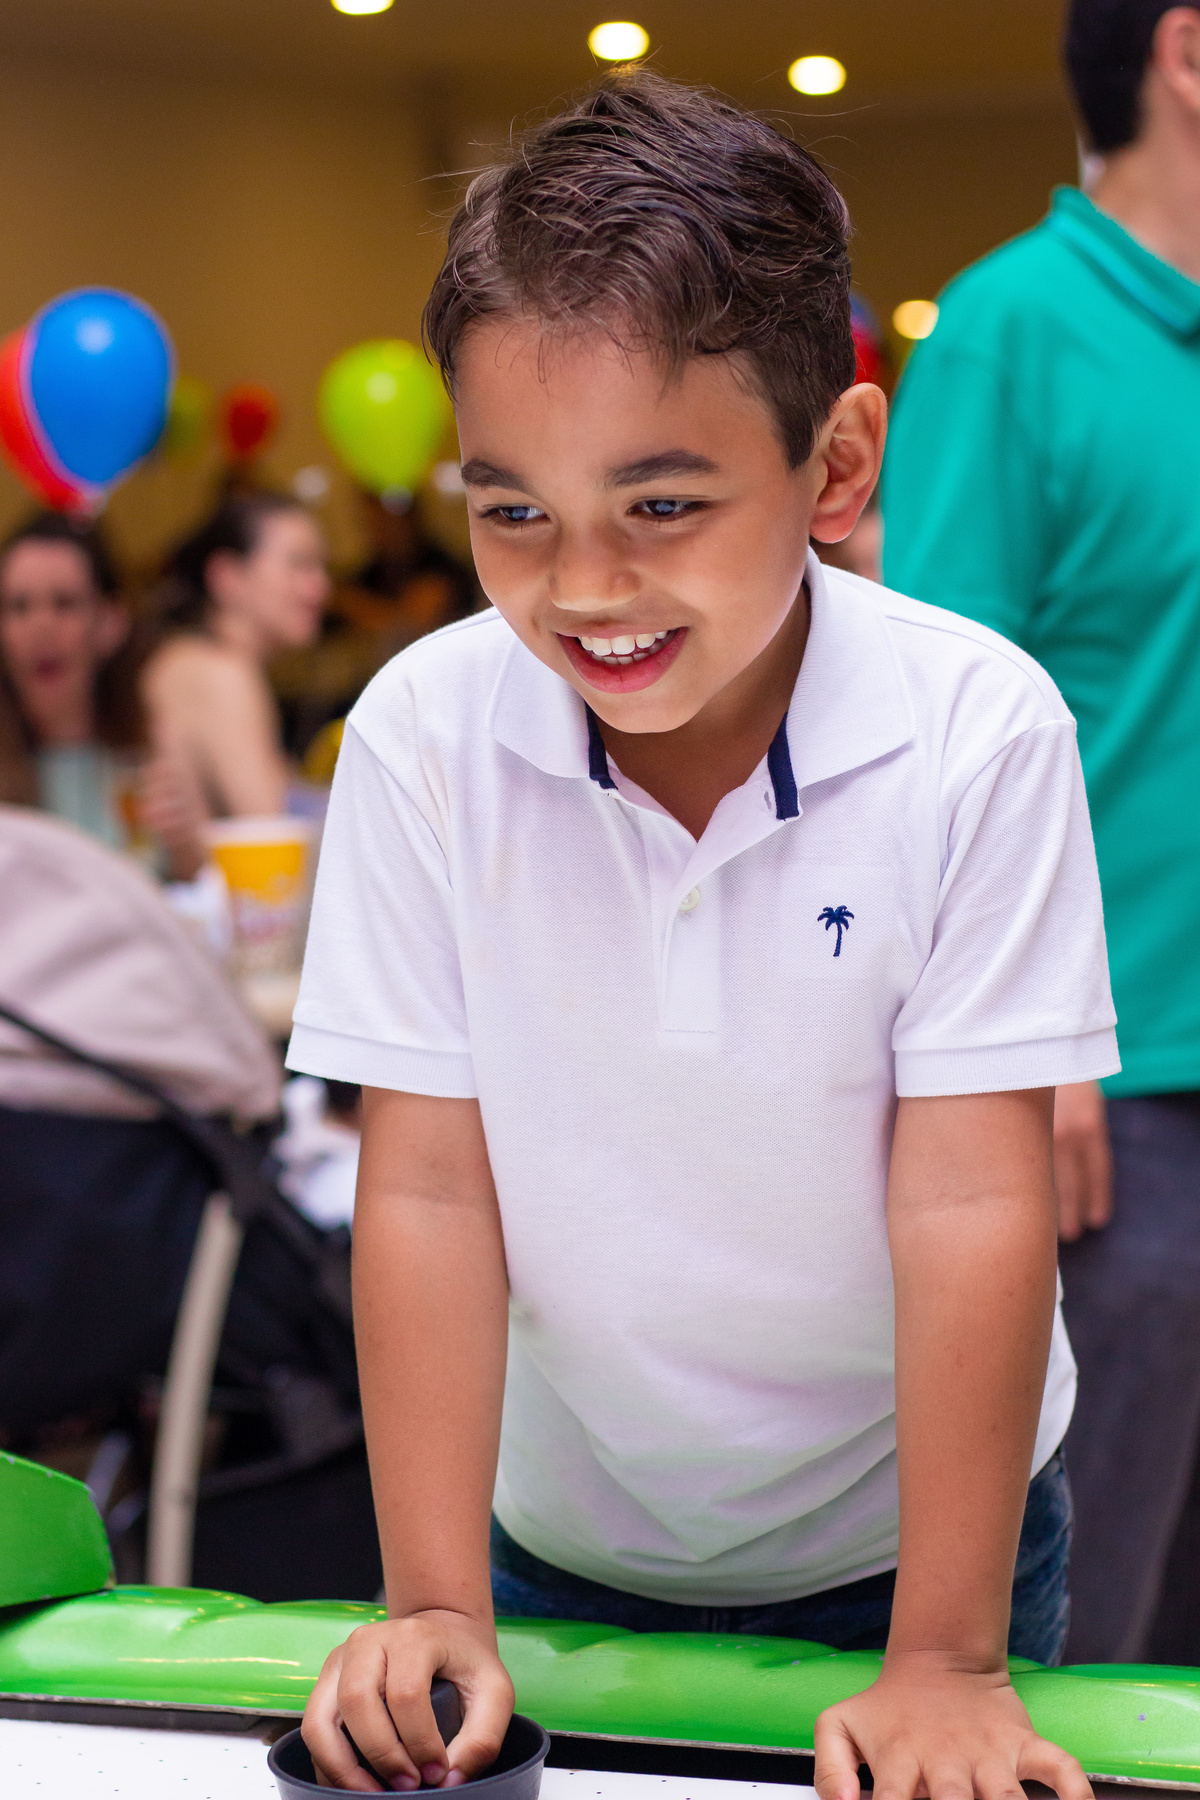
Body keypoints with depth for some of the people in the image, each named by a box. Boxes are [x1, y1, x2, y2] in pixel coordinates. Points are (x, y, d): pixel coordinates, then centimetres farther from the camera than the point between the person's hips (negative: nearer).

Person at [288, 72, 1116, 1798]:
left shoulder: (977, 732, -21)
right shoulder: (423, 735, -17)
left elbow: (972, 1201, -21)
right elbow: (428, 1184, -14)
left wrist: (950, 1661, -20)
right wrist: (434, 1606, -15)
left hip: (906, 1527, -1)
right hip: (565, 1544, 1)